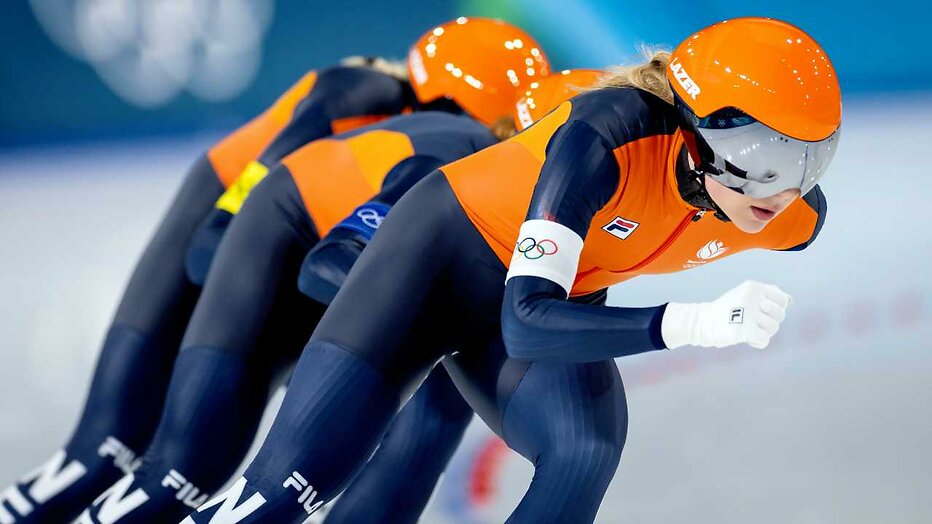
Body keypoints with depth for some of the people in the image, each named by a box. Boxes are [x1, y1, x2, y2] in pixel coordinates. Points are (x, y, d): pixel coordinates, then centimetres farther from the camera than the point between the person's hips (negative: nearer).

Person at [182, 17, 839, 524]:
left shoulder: (797, 219, -17)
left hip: (560, 299, 5)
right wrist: (694, 323, -47)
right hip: (447, 247, -5)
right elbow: (526, 323, -38)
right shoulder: (607, 138, -35)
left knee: (589, 445, -27)